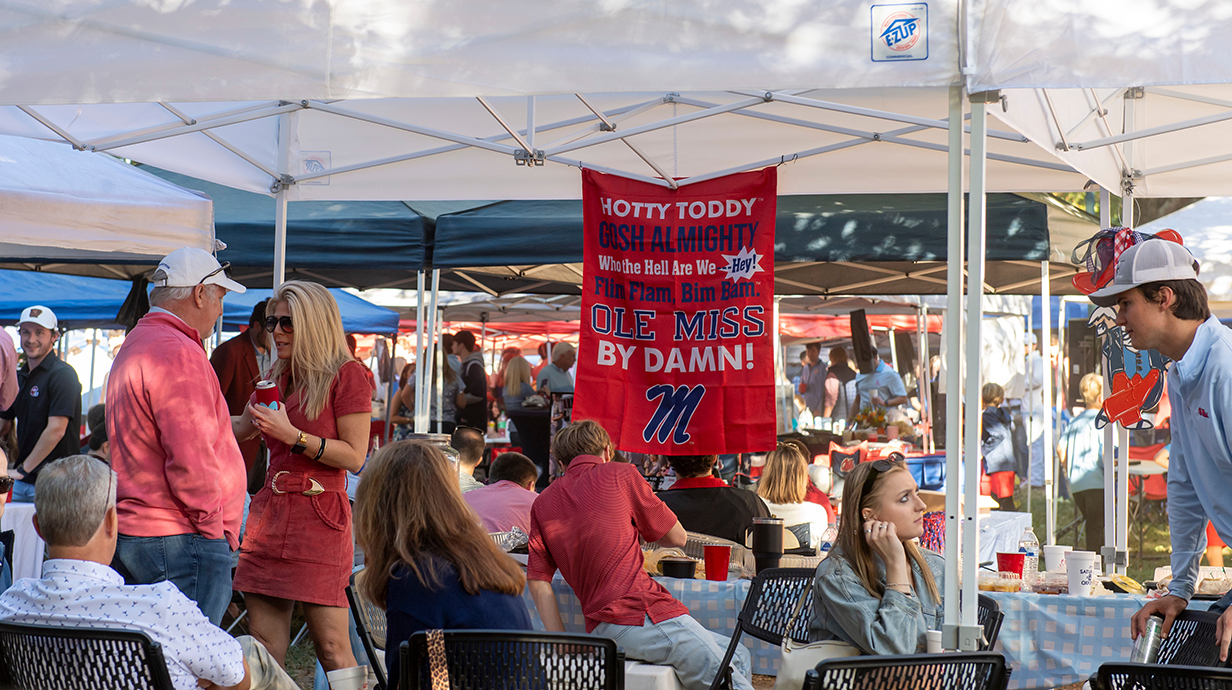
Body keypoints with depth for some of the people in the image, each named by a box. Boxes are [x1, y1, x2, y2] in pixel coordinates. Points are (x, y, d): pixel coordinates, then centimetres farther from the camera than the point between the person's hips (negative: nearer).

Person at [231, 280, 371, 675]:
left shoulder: (346, 374, -4)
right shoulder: (276, 378, 17)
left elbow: (355, 457, -10)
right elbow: (239, 429, 32)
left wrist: (293, 435, -16)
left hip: (319, 517, -7)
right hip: (269, 515, 7)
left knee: (332, 649, -7)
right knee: (264, 650, 5)